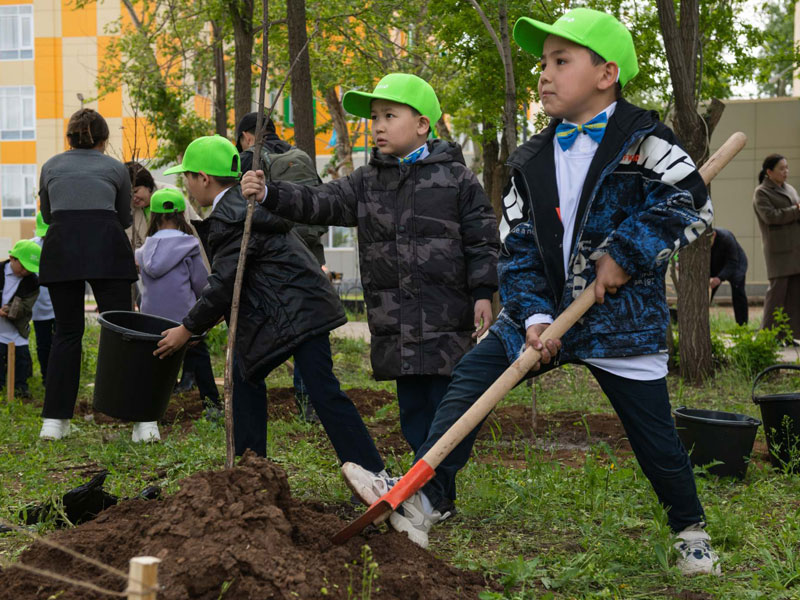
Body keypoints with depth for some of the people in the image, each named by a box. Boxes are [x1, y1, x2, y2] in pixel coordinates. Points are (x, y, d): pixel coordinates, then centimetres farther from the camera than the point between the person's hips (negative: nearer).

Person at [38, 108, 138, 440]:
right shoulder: (115, 168, 15)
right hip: (107, 248, -2)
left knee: (67, 332, 11)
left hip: (61, 247, 2)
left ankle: (55, 420, 8)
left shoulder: (51, 166, 19)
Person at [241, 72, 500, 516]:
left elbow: (482, 238, 0)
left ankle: (439, 495, 5)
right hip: (394, 321, 5)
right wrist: (270, 194, -13)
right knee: (412, 408, 11)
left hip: (446, 317, -5)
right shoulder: (366, 183, 11)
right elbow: (320, 203, 1)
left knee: (444, 405, -2)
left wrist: (483, 293, -5)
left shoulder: (455, 177, -1)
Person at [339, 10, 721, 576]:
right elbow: (518, 247, 3)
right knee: (472, 375, -10)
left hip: (622, 317, -4)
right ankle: (422, 497, -11)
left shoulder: (643, 140, -7)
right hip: (548, 313, 4)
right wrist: (533, 315, -10)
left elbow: (691, 202, -12)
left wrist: (627, 253, -19)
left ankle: (691, 529, 28)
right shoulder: (532, 163, 6)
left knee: (654, 436, 3)